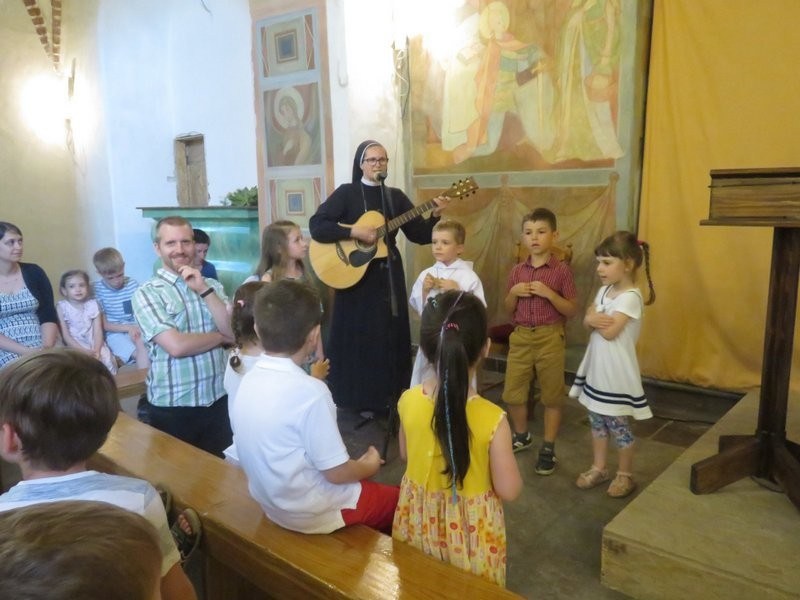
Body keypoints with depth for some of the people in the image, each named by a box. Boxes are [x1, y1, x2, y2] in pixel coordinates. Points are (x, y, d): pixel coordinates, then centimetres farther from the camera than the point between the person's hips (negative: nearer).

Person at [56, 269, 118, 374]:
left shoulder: (93, 304, 4)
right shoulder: (62, 307, -3)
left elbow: (98, 331, 0)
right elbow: (65, 335, -6)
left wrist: (96, 351, -17)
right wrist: (84, 351, -16)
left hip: (94, 344, 2)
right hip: (75, 347, -2)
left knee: (107, 360, -22)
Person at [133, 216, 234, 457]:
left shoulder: (212, 285, 7)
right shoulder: (147, 293, -8)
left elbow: (235, 332, -6)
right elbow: (176, 345, -20)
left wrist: (203, 289, -12)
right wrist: (220, 336, -6)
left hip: (218, 400, 4)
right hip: (172, 407, -4)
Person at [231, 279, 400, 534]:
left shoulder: (249, 381, -6)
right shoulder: (310, 392, -29)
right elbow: (336, 472, -22)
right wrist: (368, 467, 0)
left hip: (272, 502, 7)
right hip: (312, 513, -7)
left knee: (363, 484, 26)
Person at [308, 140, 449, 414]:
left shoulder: (396, 196, 8)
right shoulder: (346, 193, -3)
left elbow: (420, 235, 4)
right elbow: (316, 225, -14)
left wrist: (435, 215, -13)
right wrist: (354, 232, -23)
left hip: (388, 276, 4)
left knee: (390, 335, 7)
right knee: (357, 335, 3)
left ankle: (388, 397, 21)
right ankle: (356, 397, 19)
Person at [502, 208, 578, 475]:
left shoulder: (562, 271, -7)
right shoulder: (517, 271, 4)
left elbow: (572, 310, -6)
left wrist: (549, 293, -20)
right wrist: (514, 293, -9)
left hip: (550, 338, -4)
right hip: (521, 337, 4)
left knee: (552, 395, 7)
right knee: (512, 393, 9)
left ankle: (548, 448, 21)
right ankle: (521, 436, 34)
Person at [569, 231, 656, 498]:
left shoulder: (631, 297, -20)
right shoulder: (604, 290, 6)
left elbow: (609, 331, -26)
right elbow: (587, 319, 4)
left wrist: (594, 317, -9)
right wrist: (593, 318, -18)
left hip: (616, 373, -8)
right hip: (596, 368, 8)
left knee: (618, 425, 6)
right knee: (597, 422, 17)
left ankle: (625, 475, 24)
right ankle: (598, 468, 32)